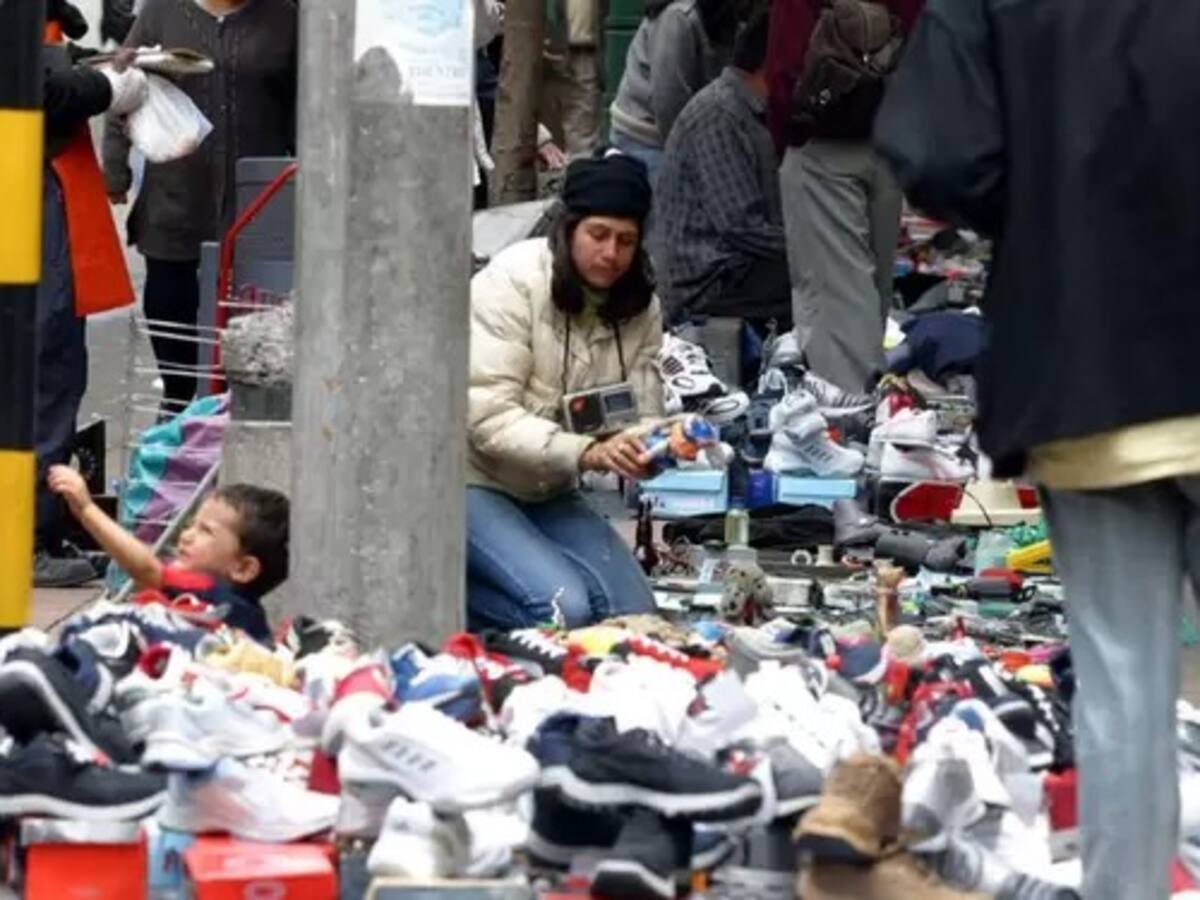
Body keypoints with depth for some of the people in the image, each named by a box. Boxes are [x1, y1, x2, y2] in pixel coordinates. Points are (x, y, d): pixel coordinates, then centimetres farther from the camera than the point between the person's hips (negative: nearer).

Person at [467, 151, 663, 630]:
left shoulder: (639, 307, 1)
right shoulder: (513, 281, -18)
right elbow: (488, 416, -24)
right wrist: (584, 451, -37)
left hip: (548, 493, 7)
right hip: (473, 483, -7)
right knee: (562, 611, -25)